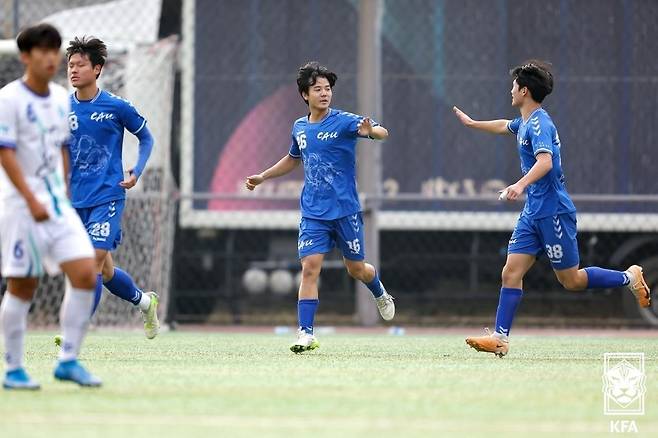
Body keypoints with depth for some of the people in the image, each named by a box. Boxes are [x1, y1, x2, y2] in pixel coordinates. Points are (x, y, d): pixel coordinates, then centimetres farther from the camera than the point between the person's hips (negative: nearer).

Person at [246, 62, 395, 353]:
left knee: (356, 269, 10)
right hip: (313, 213, 3)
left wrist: (371, 131, -46)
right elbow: (293, 159, 29)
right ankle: (306, 334, -13)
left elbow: (382, 133, -24)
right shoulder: (299, 128, 8)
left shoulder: (343, 121, -9)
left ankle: (380, 293, 45)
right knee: (310, 267, -12)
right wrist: (262, 177, 30)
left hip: (345, 210, -3)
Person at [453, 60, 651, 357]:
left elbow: (545, 161, -33)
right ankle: (500, 338, -6)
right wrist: (472, 123, 50)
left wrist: (521, 184, -48)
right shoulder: (525, 123, 13)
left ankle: (629, 278, 18)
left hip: (553, 212, -9)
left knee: (571, 280, 1)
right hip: (533, 213, 9)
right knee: (511, 273, -2)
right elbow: (505, 126, 38)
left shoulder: (539, 123, -16)